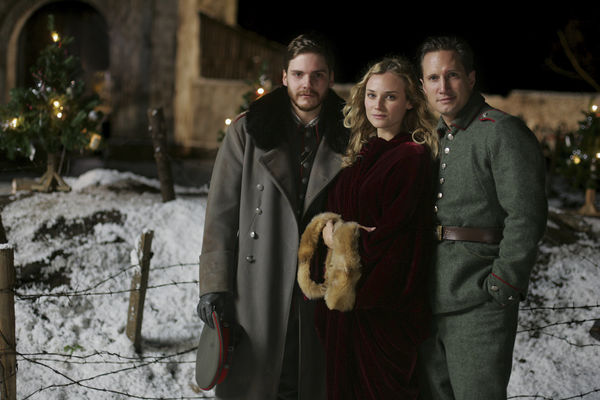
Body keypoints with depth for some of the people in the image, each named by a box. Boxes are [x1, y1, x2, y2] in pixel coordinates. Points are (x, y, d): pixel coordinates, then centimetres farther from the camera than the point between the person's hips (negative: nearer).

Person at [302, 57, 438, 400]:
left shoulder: (413, 157, -10)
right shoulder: (360, 152, 13)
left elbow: (394, 234, -15)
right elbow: (333, 209, 14)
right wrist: (328, 228, -8)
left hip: (383, 305, -7)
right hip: (343, 298, 7)